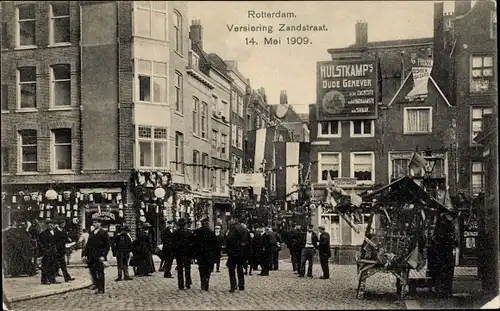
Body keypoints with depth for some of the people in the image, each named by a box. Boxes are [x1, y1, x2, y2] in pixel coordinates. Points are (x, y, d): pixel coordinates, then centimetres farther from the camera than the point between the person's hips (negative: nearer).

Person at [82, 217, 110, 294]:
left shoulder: (104, 233, -3)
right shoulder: (92, 233, 15)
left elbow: (107, 246, -7)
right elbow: (88, 244, 17)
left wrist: (103, 256, -16)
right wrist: (85, 254, 9)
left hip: (99, 256, -6)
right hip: (91, 256, 6)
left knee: (100, 272, -2)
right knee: (92, 272, 6)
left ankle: (101, 289, 3)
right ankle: (96, 285, 20)